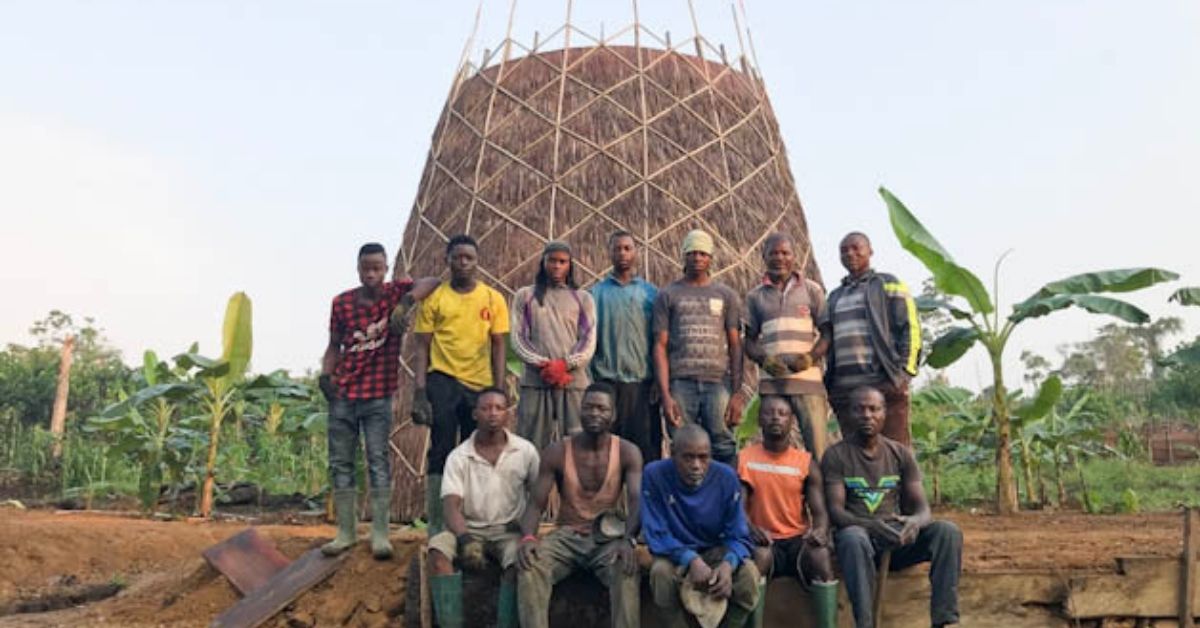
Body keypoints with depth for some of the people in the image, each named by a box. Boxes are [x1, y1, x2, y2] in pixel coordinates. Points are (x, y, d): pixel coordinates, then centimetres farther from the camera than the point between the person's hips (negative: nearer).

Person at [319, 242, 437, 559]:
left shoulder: (395, 292, -3)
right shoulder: (342, 302, 4)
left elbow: (431, 282, -19)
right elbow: (334, 345, 10)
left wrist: (405, 303, -33)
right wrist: (325, 374, -6)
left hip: (378, 396, -3)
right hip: (343, 394, 3)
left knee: (378, 462, -2)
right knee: (340, 462, 7)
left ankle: (380, 534, 2)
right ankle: (346, 532, 16)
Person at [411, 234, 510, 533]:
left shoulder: (493, 299, 6)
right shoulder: (433, 298, 3)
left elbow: (498, 348, 8)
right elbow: (422, 347, 2)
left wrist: (499, 392, 1)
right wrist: (419, 392, -6)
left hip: (481, 384, 2)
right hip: (442, 381, -2)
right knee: (441, 452, 0)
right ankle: (436, 527, 6)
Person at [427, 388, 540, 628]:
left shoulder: (525, 451, 0)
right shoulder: (458, 456, -2)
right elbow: (451, 505, -11)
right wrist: (465, 540, -28)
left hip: (509, 530, 0)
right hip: (470, 529, 1)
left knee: (519, 561, -33)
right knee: (438, 547, -30)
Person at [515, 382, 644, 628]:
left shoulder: (628, 452, -2)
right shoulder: (557, 452, -2)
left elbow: (637, 502, -15)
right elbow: (536, 504, -4)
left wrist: (629, 540, -36)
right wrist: (527, 537, -27)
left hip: (609, 537, -1)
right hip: (567, 535, 1)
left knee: (627, 568, -35)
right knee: (529, 564, -30)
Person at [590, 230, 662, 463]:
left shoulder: (650, 292, 10)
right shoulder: (597, 293, 9)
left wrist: (659, 380, -1)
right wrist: (590, 380, -5)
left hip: (643, 382, 0)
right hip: (607, 382, 0)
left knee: (647, 448, 0)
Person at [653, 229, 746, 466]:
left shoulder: (725, 295, 14)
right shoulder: (668, 295, 11)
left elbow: (735, 345, 10)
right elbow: (660, 346, 5)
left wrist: (738, 392, -1)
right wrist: (665, 395, -5)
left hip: (718, 382, 1)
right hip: (681, 383, 0)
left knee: (724, 450, -6)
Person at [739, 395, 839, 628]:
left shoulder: (807, 462, 5)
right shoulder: (743, 460, 2)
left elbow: (820, 511, -1)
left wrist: (820, 530, -25)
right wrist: (749, 528, -28)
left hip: (798, 540, 1)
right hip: (764, 541, -1)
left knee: (821, 555, -31)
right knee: (759, 555, -35)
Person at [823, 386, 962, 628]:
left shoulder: (901, 454, 9)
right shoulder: (836, 455, -1)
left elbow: (922, 507, 3)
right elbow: (835, 510, -9)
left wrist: (916, 521, -23)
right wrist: (870, 525, -30)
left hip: (898, 536, 4)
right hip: (859, 532, -3)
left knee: (948, 532, -23)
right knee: (853, 538, -38)